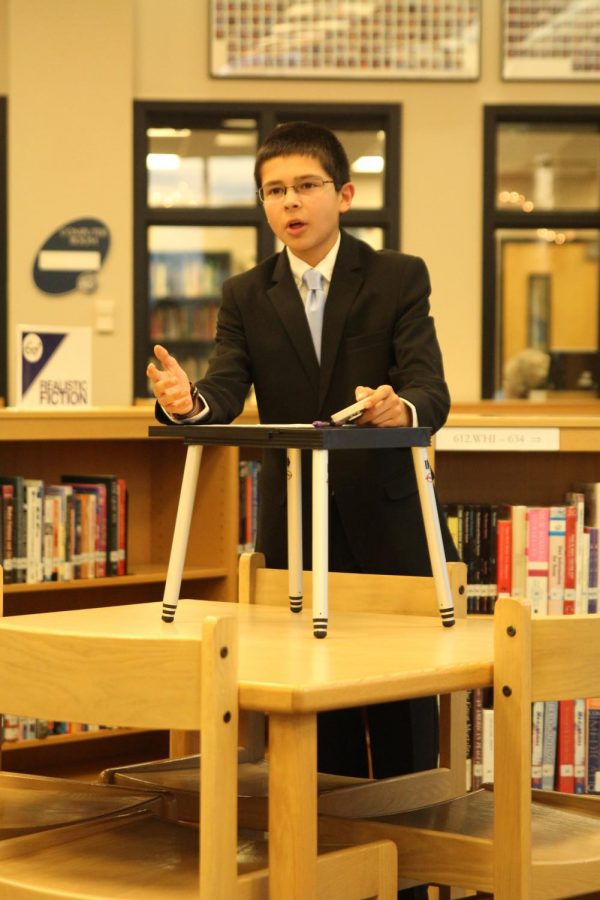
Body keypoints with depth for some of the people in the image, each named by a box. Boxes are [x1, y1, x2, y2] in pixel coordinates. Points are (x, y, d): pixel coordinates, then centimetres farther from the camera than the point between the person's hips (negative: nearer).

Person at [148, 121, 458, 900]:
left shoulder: (399, 280, -3)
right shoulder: (247, 297, 6)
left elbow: (431, 390, -15)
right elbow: (228, 390, -8)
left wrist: (401, 409, -39)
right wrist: (189, 401, -32)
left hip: (386, 524, -2)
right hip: (296, 532, 3)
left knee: (403, 722, 3)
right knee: (318, 719, 8)